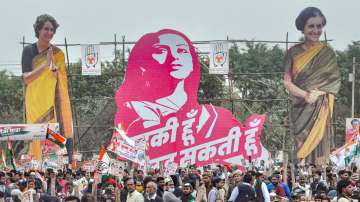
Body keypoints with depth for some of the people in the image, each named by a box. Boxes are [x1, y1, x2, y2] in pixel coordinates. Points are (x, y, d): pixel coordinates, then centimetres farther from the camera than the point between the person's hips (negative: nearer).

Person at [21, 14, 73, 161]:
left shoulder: (57, 54, 5)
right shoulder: (29, 51, 0)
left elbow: (59, 80, 1)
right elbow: (26, 79, -7)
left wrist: (53, 66, -17)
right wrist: (45, 64, -17)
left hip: (53, 102, 1)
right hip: (34, 101, -1)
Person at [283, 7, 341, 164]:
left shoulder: (327, 53, 2)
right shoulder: (294, 52, 3)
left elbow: (335, 81, -1)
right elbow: (287, 82, -1)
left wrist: (316, 94, -17)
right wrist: (305, 95, -18)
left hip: (320, 109, 0)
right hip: (300, 109, 0)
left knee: (317, 144, -2)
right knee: (301, 145, -3)